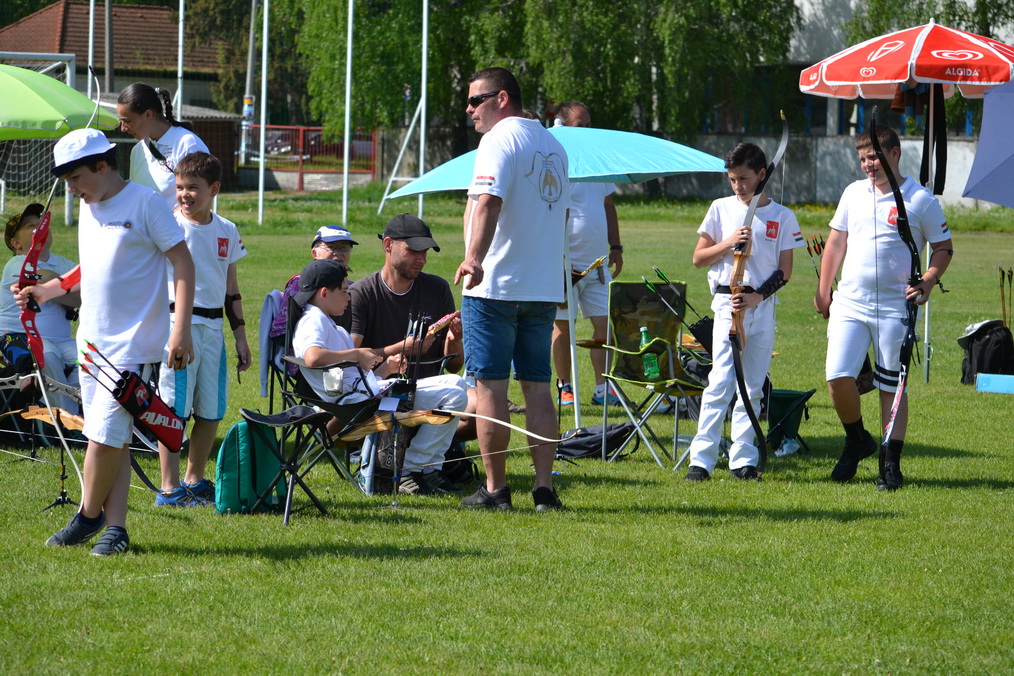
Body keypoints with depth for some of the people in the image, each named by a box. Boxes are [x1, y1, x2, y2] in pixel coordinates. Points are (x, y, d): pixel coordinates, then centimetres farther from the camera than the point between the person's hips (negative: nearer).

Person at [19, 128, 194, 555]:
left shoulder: (144, 203, -9)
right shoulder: (88, 208, 14)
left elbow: (183, 263, -9)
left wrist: (181, 331, -16)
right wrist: (46, 292, 15)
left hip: (131, 344, -7)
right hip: (92, 340, 7)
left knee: (106, 435, -11)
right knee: (113, 439, 7)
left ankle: (89, 515, 6)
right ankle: (115, 528, 7)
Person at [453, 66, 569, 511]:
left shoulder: (500, 139, -10)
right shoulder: (553, 145, 17)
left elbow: (488, 200, -25)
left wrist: (475, 257, -36)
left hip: (495, 287, -7)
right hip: (545, 287, 7)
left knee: (490, 386, -2)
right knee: (538, 387, 8)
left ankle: (495, 488, -1)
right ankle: (545, 487, 3)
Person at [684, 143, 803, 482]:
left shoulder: (782, 217, 6)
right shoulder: (721, 209, 7)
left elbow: (784, 271, 4)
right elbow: (699, 258, 9)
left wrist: (756, 297, -10)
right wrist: (729, 242, -8)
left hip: (764, 305, 2)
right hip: (728, 303, -1)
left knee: (753, 387, 4)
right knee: (720, 383, -12)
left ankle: (743, 460, 8)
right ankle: (701, 460, -14)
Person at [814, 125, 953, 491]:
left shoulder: (921, 200, -3)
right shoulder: (854, 193, 10)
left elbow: (944, 248, 3)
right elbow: (836, 243, 17)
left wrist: (927, 282, -14)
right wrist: (823, 290, 13)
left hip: (895, 307, -3)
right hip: (849, 303, 3)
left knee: (892, 386, 0)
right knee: (838, 375, -9)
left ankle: (891, 465, 7)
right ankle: (857, 440, 16)